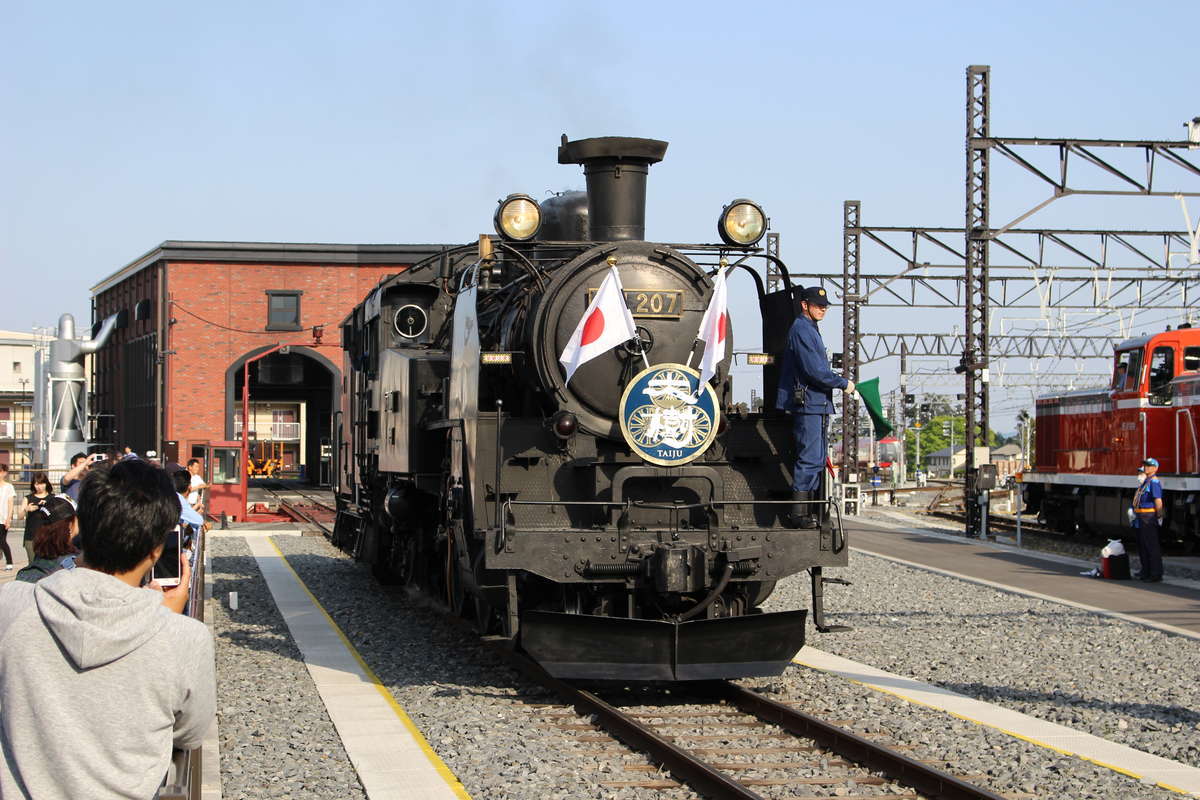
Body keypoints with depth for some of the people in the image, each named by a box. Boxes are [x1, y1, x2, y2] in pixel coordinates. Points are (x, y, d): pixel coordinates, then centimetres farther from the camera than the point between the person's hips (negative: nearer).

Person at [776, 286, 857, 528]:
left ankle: (806, 512, 16)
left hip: (818, 405, 11)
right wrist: (843, 384, -9)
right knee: (810, 459, -11)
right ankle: (799, 514, -10)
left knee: (816, 460, 12)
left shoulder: (810, 329, 21)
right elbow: (814, 371, -19)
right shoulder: (801, 330, -12)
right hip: (808, 404, -11)